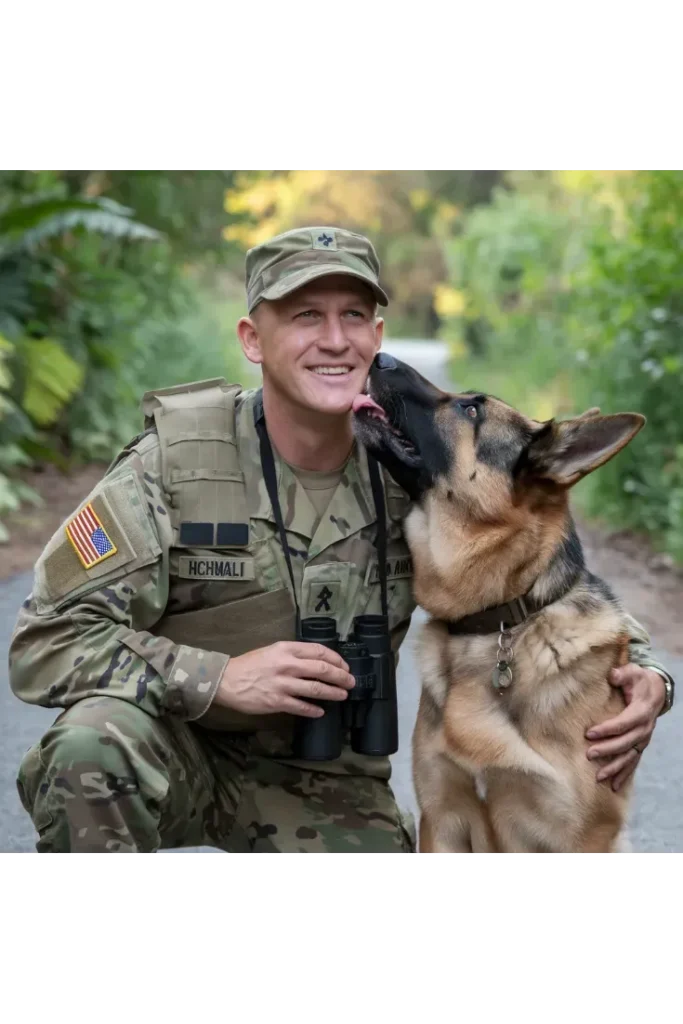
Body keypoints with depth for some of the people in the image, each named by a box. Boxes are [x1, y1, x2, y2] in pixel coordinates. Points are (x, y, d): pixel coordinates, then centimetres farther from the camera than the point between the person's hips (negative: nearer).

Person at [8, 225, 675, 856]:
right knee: (96, 740, -34)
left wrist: (642, 672, -18)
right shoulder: (174, 460, -17)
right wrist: (219, 677, -31)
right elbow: (45, 641, -19)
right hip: (178, 751, -3)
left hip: (330, 783, 4)